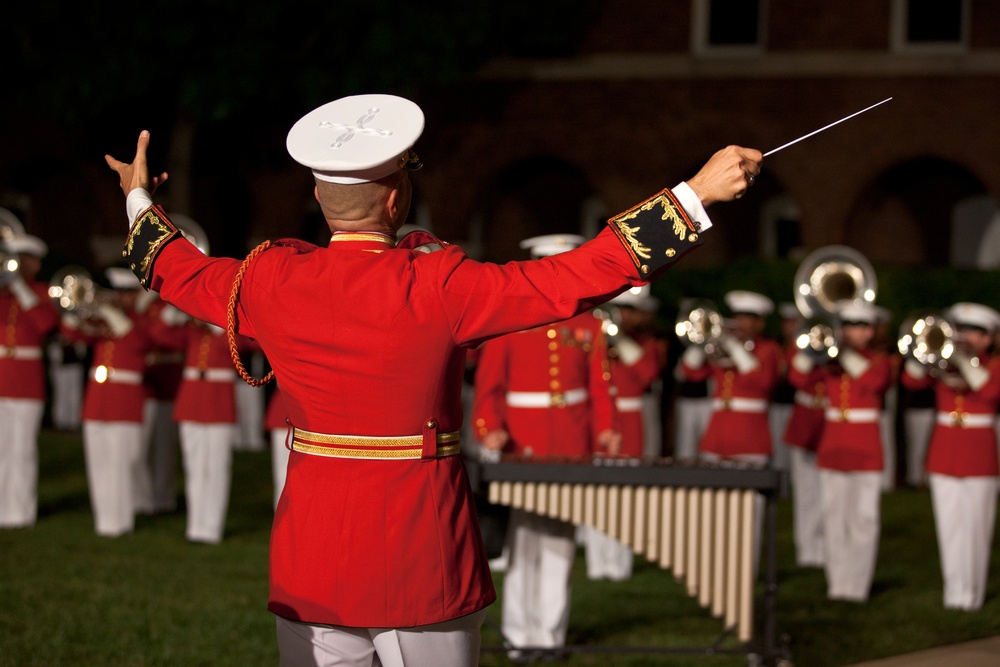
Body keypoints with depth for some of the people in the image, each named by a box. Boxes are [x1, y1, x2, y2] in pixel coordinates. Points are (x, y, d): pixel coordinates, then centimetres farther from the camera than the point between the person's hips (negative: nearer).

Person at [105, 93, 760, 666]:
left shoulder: (271, 282, -2)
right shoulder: (440, 289, -15)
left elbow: (181, 272, 20)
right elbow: (585, 275, -17)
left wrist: (139, 198, 39)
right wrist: (698, 193, -13)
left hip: (310, 566, 4)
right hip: (425, 565, -4)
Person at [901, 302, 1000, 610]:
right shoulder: (942, 363, 9)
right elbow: (911, 380, -6)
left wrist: (963, 360, -24)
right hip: (943, 452, 3)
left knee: (975, 526, -2)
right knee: (948, 526, 3)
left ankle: (971, 593, 2)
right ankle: (954, 589, 8)